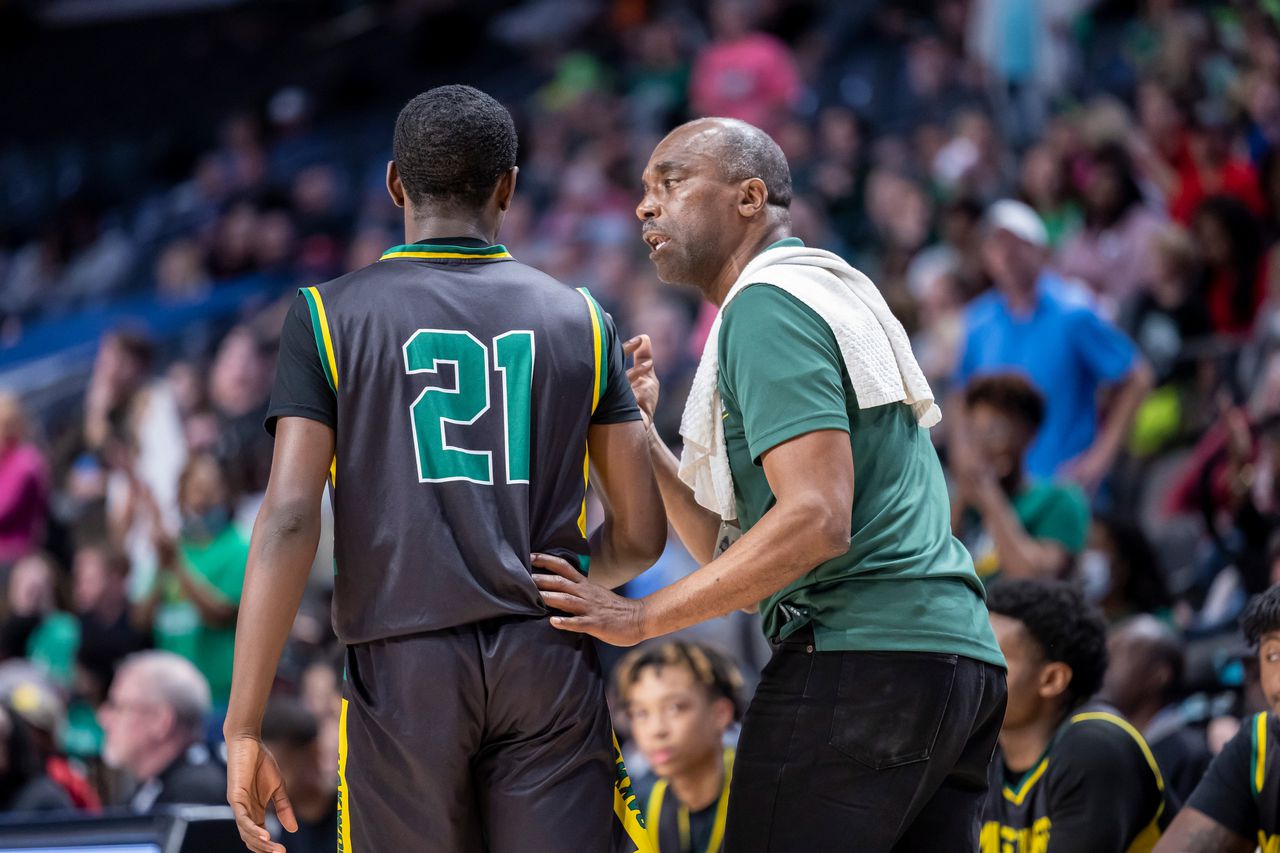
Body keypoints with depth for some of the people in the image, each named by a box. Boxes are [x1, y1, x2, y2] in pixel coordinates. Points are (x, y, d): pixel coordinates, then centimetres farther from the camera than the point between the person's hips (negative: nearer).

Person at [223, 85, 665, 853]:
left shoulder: (329, 316, 3)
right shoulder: (581, 320, 9)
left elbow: (290, 520, -7)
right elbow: (640, 535, 9)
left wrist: (245, 728, -6)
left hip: (404, 669, -1)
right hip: (550, 660, 1)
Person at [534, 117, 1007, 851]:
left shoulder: (767, 306, -6)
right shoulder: (833, 291, 25)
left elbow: (816, 520, -19)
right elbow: (728, 548, 21)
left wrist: (640, 619, -16)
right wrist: (640, 433, 11)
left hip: (862, 654, -10)